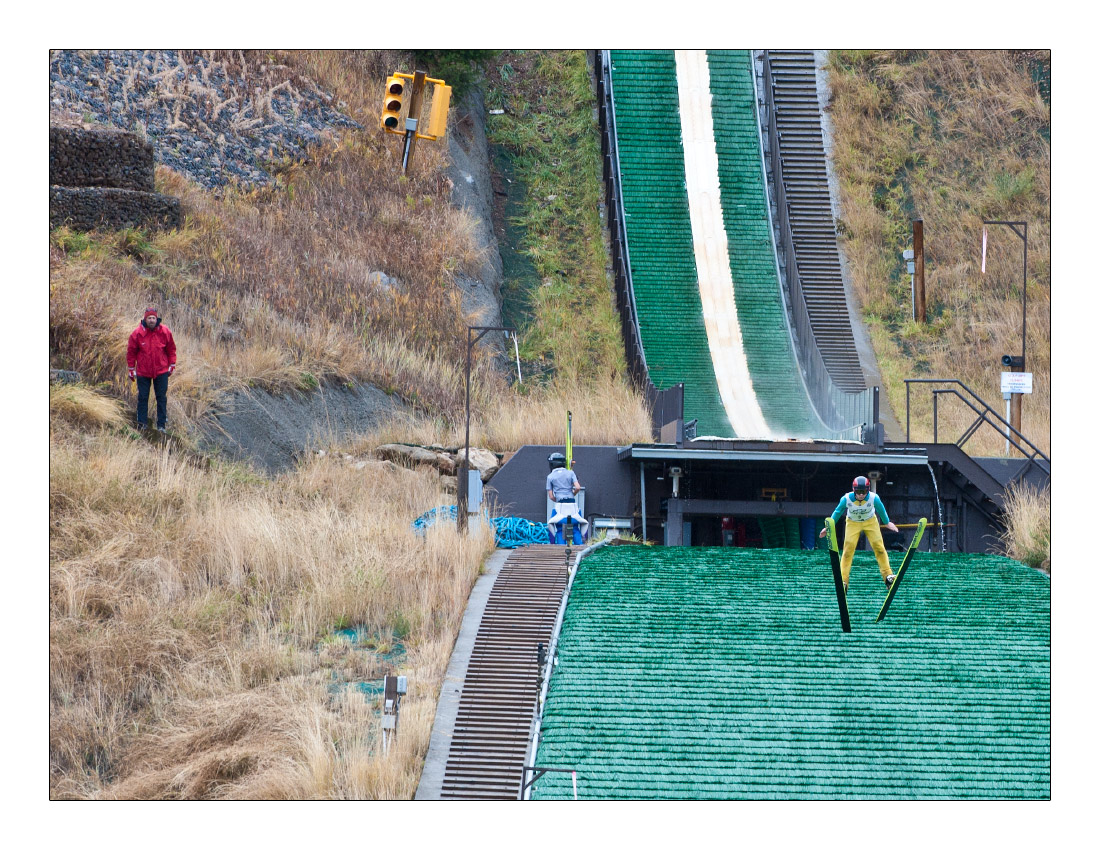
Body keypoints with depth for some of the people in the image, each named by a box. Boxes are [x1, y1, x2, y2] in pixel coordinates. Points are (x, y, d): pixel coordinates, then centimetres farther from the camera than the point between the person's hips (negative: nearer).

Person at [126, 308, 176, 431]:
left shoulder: (165, 332, -6)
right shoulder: (137, 333, -10)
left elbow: (171, 349, 8)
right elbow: (131, 351, 1)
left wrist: (172, 365, 9)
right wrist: (131, 369, 4)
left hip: (161, 371, 1)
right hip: (143, 371, -1)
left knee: (161, 398, 4)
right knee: (142, 397, 3)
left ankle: (161, 424, 11)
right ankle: (142, 423, 12)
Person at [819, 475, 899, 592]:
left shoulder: (874, 498, -29)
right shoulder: (846, 499, -29)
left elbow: (881, 510, -6)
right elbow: (838, 512, -9)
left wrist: (887, 523, 11)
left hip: (870, 522, 1)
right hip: (853, 523, -1)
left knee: (879, 547, -8)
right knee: (848, 549, -10)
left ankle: (887, 575, 2)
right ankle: (843, 580, -8)